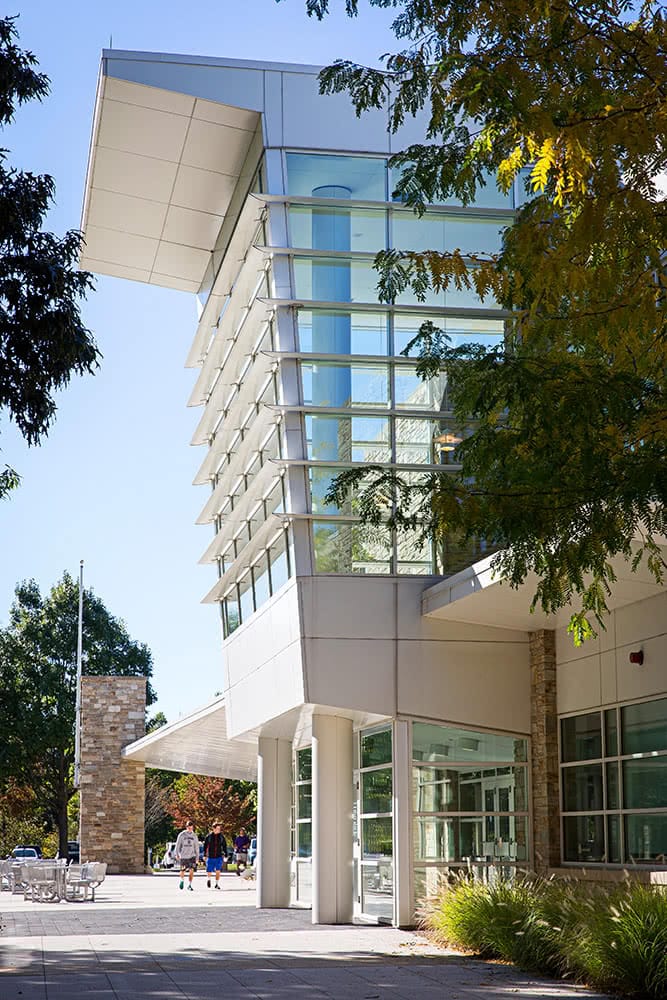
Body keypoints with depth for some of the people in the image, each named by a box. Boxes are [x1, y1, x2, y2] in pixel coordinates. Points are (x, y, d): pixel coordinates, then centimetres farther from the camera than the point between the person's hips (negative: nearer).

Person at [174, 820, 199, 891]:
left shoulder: (194, 836, 6)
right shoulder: (182, 835, -2)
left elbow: (196, 846, 11)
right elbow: (178, 844, -1)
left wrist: (197, 856, 11)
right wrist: (177, 854, -7)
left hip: (192, 856, 1)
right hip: (183, 856, -1)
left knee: (191, 871, -10)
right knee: (183, 871, 4)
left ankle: (189, 885, -4)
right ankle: (182, 880, 32)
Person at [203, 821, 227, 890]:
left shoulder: (221, 836, 2)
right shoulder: (209, 836, -4)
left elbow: (224, 846, 9)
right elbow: (205, 846, 1)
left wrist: (225, 855, 6)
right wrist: (205, 855, -1)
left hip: (219, 857, 1)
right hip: (210, 857, -1)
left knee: (218, 871, -7)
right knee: (209, 871, 1)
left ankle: (217, 884, 3)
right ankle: (208, 879, 29)